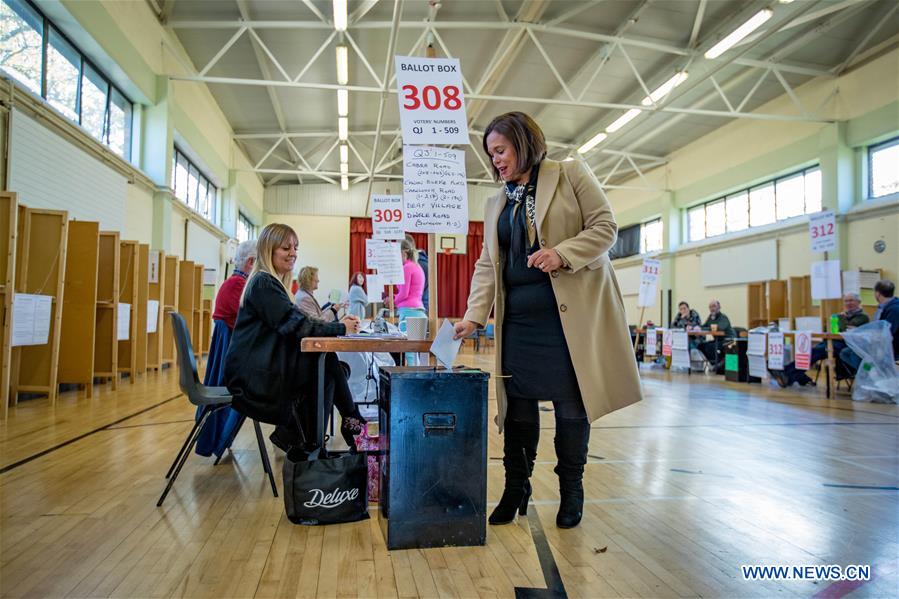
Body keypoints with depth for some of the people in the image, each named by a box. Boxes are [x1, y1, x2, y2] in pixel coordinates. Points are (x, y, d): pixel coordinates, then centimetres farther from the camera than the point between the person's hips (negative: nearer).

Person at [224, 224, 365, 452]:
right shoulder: (264, 283, -12)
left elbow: (296, 322, 13)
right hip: (253, 376, -9)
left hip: (261, 368, 9)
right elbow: (296, 326, -20)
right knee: (325, 363, -16)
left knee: (325, 364, -4)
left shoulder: (271, 282, 19)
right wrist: (340, 328, -13)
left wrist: (337, 324, 0)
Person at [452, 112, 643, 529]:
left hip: (570, 310, -4)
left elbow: (605, 225, -3)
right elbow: (487, 265, 11)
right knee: (518, 400, 5)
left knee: (571, 400, 2)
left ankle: (570, 490, 19)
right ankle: (516, 487, 20)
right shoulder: (496, 204, 17)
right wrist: (474, 316, -1)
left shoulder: (570, 175, 3)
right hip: (518, 316, 4)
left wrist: (562, 253, -19)